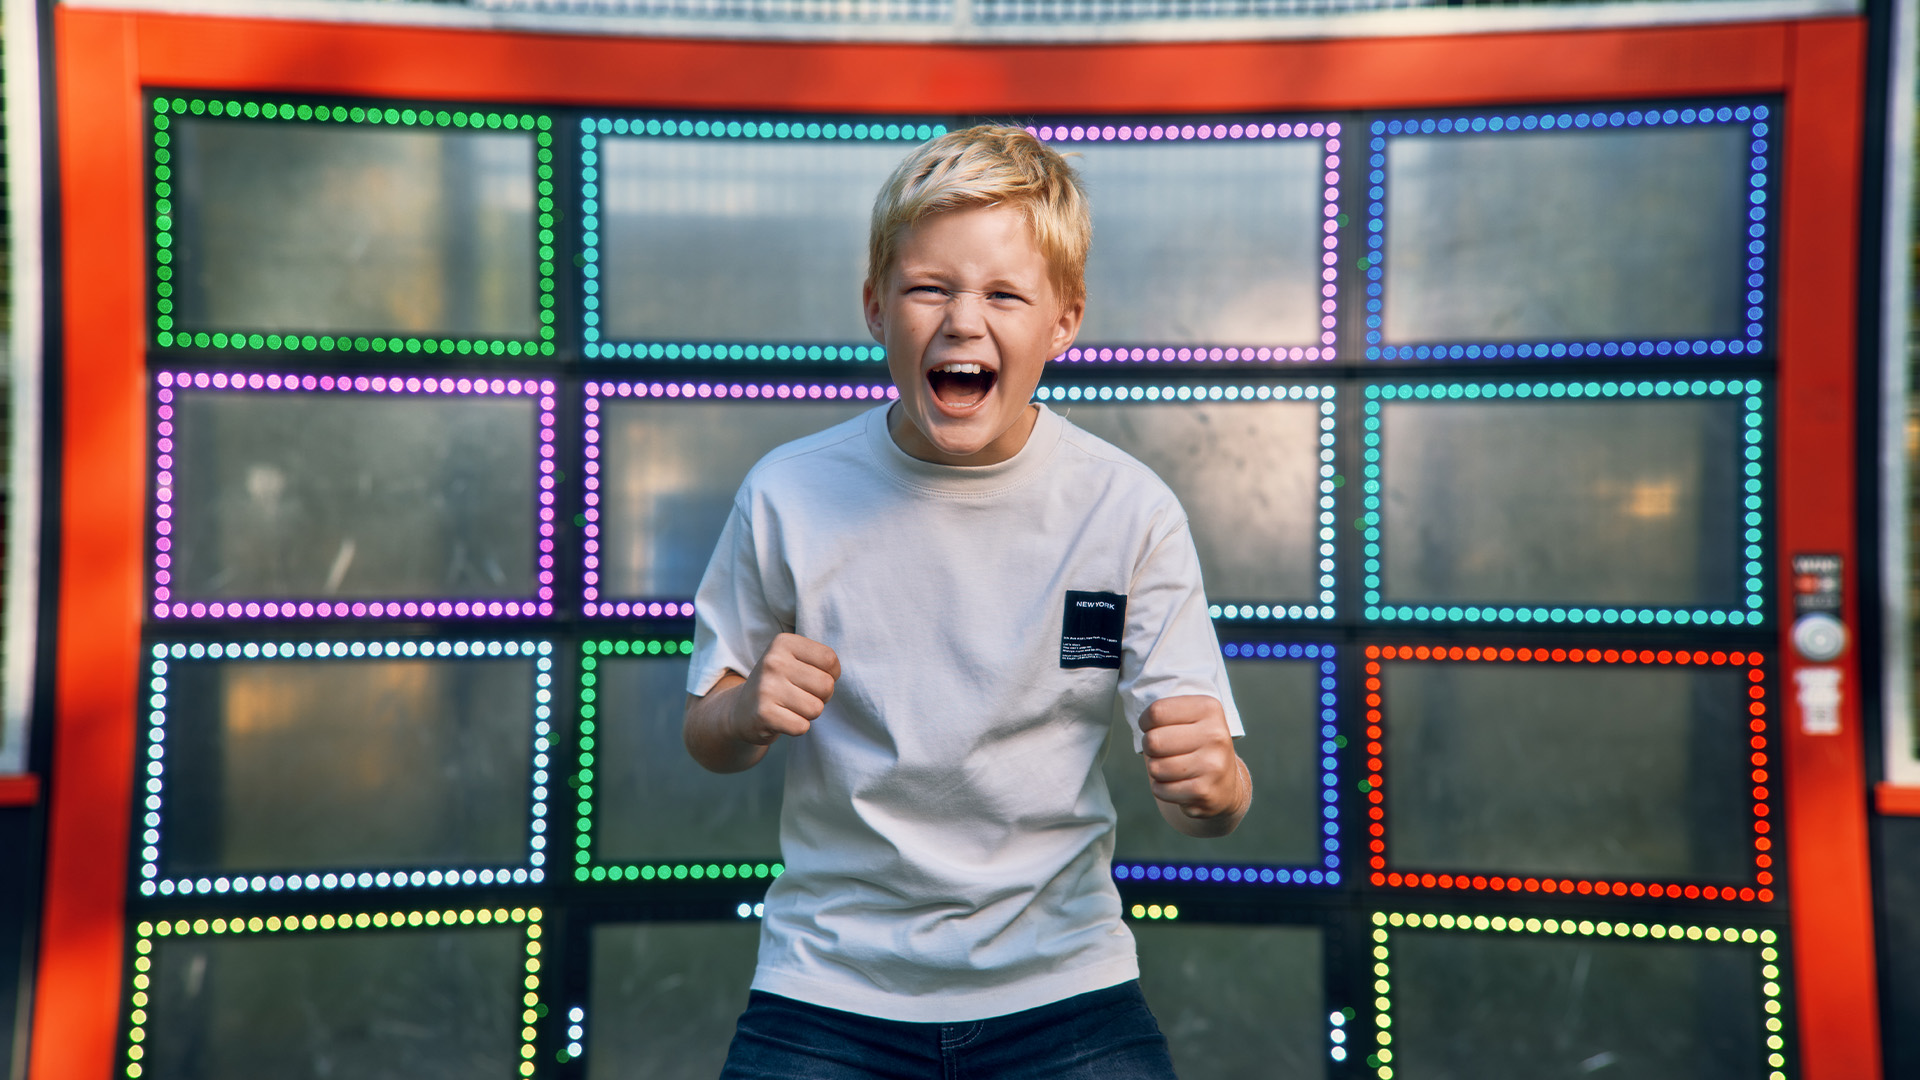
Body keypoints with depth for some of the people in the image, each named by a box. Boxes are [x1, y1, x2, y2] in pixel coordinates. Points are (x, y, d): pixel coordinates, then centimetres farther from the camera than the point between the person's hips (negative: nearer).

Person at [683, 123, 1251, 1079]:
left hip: (1060, 984, 0)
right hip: (830, 985, 0)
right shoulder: (789, 497, -8)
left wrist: (1209, 782, -29)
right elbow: (707, 737, 4)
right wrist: (751, 714, -18)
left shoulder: (1130, 510, -9)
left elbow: (1211, 806, -7)